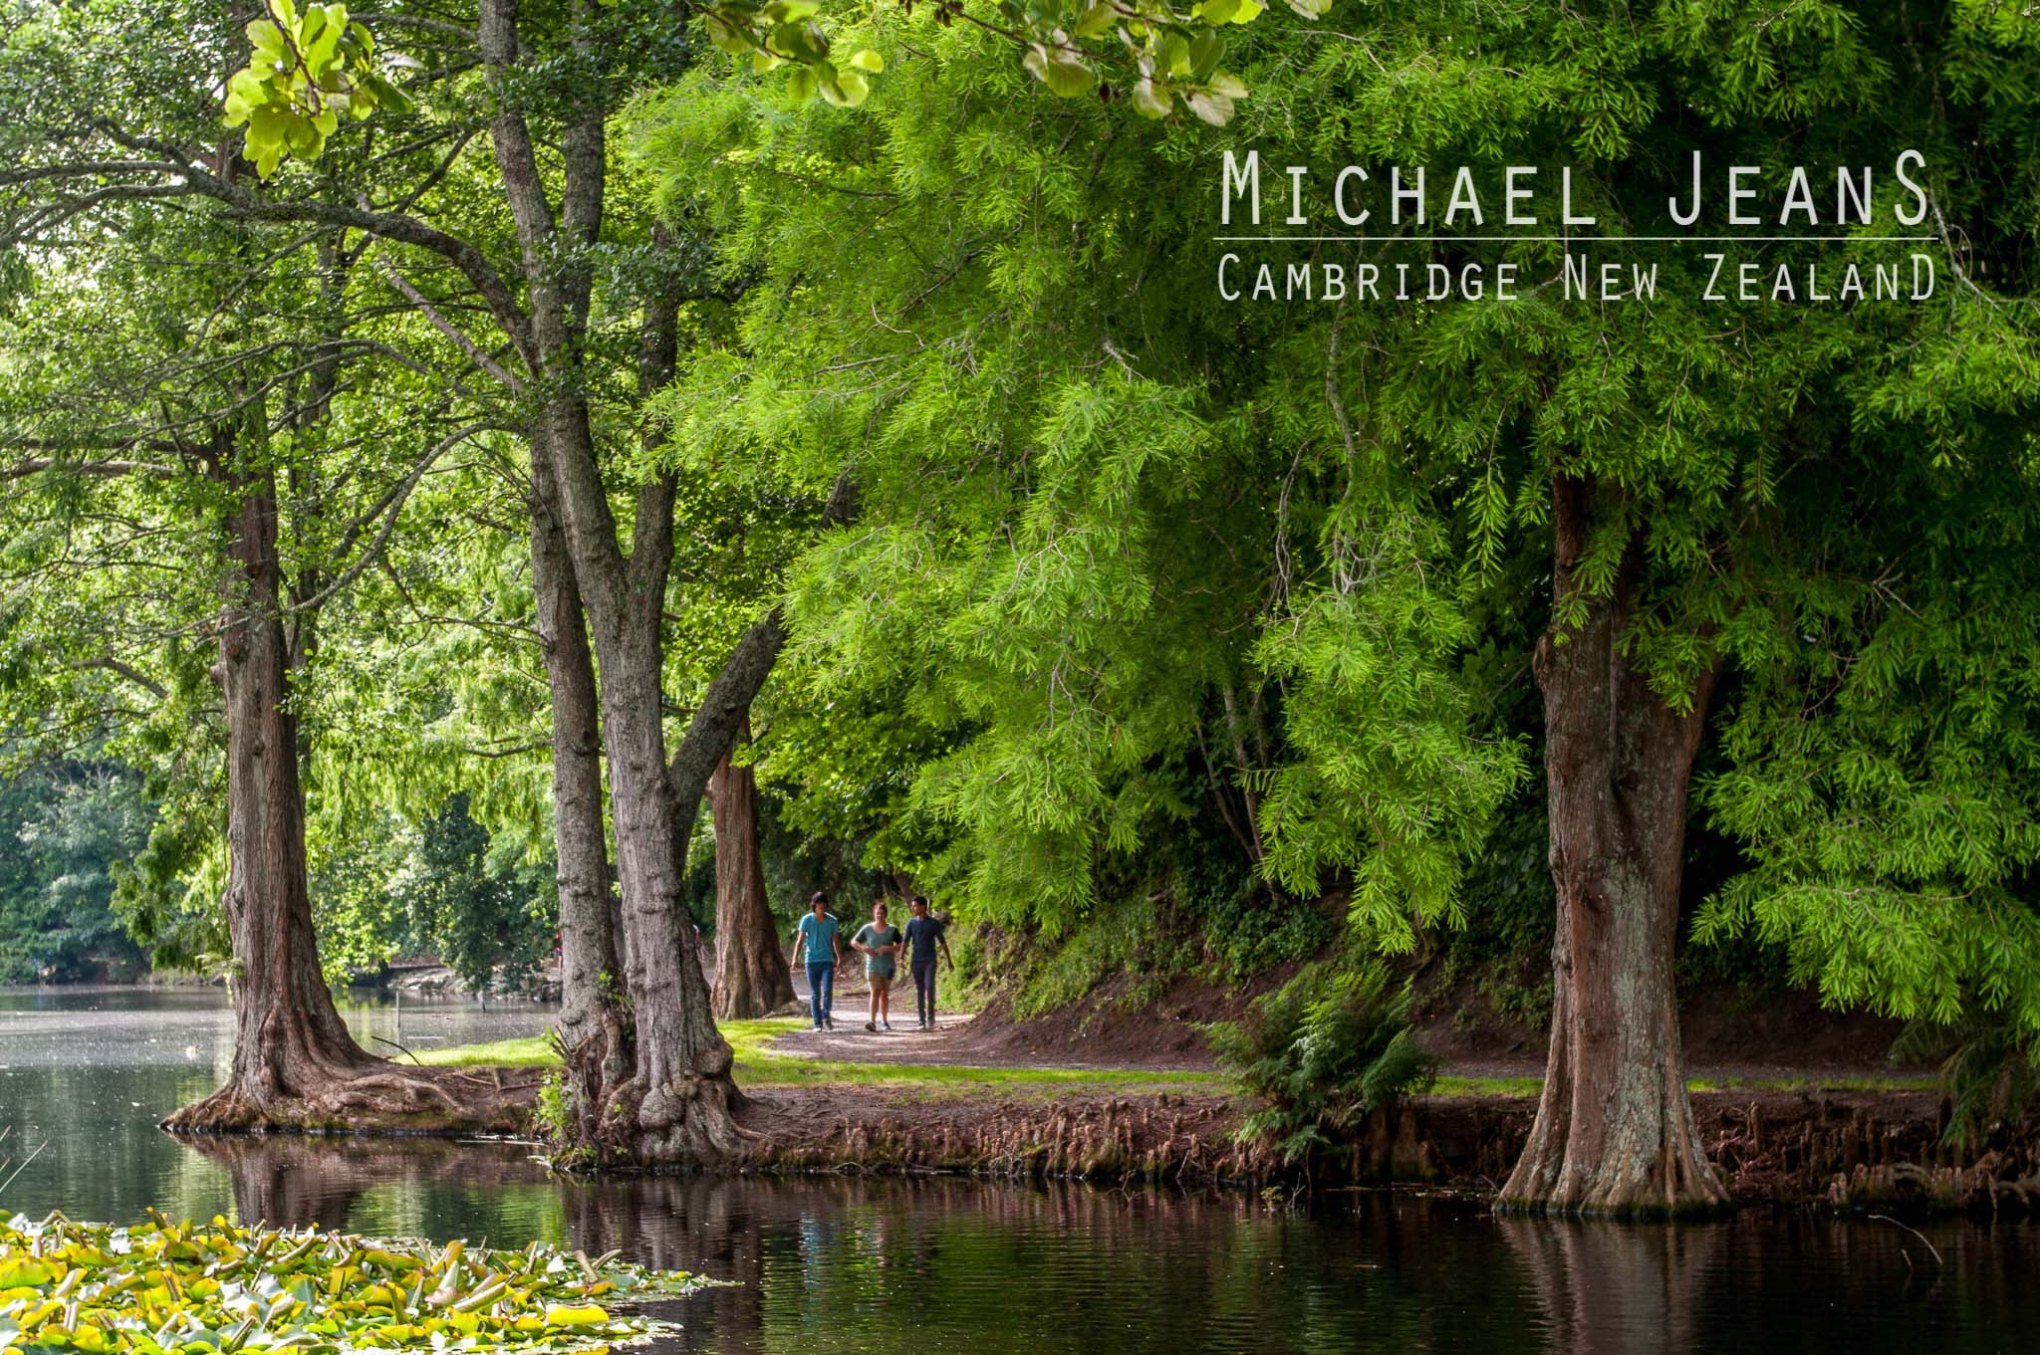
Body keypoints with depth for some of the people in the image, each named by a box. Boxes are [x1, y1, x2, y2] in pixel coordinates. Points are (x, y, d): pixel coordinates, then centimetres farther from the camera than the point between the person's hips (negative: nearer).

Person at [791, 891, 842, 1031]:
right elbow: (800, 940, -2)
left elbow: (836, 941, 10)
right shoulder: (807, 920, -1)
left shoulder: (832, 921, 3)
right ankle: (818, 1023, 7)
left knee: (827, 990, -14)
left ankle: (826, 1016, 6)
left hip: (827, 961, 0)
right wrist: (795, 958, -13)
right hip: (812, 960, 0)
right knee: (815, 994, 3)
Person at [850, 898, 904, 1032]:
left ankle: (884, 1020, 22)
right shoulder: (867, 929, 1)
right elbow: (853, 942, 7)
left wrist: (889, 948, -17)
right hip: (873, 966, -1)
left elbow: (900, 946, 1)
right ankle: (873, 1021, -21)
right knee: (875, 992, -14)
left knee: (885, 994, 10)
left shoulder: (892, 930, 1)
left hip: (888, 967, 1)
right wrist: (864, 948, -11)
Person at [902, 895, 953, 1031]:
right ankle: (922, 1021, 8)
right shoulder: (911, 923, 6)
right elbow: (906, 941, 1)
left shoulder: (934, 923, 1)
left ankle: (930, 1017, -1)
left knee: (929, 986, -15)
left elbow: (942, 942, 7)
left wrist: (949, 960, 8)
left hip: (930, 960, -2)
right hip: (916, 961, 2)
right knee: (919, 990, 4)